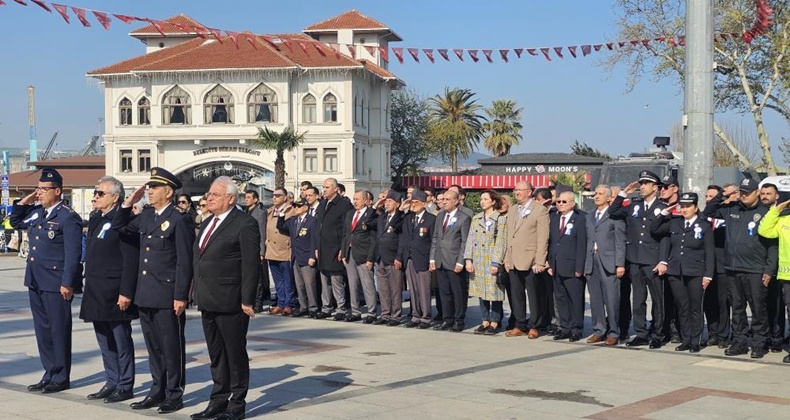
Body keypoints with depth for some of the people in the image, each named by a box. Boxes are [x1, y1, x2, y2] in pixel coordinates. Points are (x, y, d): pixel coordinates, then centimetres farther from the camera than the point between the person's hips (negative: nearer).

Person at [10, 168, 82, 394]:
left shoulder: (68, 217, -12)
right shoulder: (35, 212, 11)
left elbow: (73, 254, -16)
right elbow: (15, 222, 28)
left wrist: (67, 283, -19)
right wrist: (23, 202, 12)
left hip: (56, 283, -8)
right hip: (35, 281, 8)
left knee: (59, 330, 2)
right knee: (42, 330, 14)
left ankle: (61, 377, 12)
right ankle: (50, 374, 24)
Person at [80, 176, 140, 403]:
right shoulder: (95, 219, 13)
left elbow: (131, 260, -18)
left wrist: (126, 292, -21)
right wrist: (89, 286, 18)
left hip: (115, 295, -9)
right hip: (97, 294, 9)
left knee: (122, 342, 2)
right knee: (105, 342, 16)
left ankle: (125, 386, 11)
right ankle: (112, 382, 26)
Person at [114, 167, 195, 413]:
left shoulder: (180, 220, -11)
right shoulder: (146, 216, 11)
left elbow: (185, 262, -13)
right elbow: (119, 228, 23)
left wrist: (181, 296, -16)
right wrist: (128, 203, 9)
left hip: (168, 297, -7)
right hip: (145, 295, 8)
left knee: (172, 347, 3)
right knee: (153, 346, 15)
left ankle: (174, 395, 12)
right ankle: (158, 392, 25)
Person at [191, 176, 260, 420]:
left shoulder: (245, 224, -11)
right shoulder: (207, 224, 16)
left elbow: (251, 264, -15)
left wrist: (247, 300, -18)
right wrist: (199, 294, 14)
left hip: (231, 302, -8)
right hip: (208, 302, 8)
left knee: (235, 354, 2)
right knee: (216, 355, 14)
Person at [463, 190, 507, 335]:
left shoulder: (500, 219, -3)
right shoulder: (476, 218, 12)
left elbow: (500, 243, -8)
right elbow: (470, 239, 8)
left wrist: (496, 263, -14)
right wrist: (468, 259, -2)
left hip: (492, 261, -5)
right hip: (477, 261, 5)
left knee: (494, 290, -2)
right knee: (481, 291, 9)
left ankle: (494, 323, 6)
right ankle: (485, 322, 16)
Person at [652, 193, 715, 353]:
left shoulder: (705, 226, 0)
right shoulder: (674, 223, 10)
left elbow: (709, 253, -2)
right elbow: (654, 230, 16)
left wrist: (708, 275, -8)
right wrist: (664, 213, 6)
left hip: (695, 274, -3)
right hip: (675, 272, 4)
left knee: (695, 308, 1)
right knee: (682, 308, 8)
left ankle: (696, 342, 9)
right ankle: (685, 340, 15)